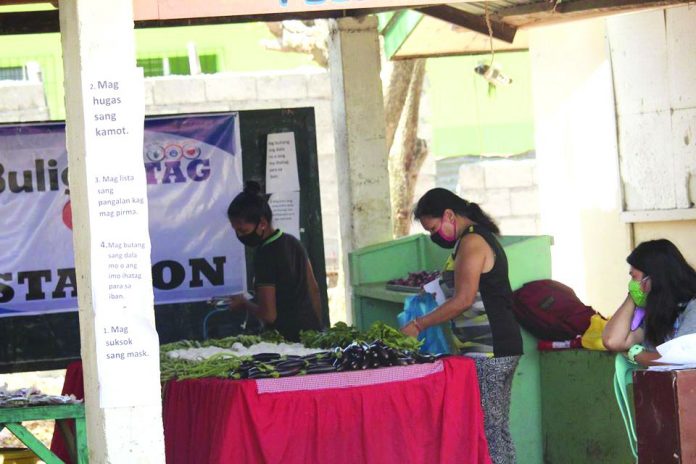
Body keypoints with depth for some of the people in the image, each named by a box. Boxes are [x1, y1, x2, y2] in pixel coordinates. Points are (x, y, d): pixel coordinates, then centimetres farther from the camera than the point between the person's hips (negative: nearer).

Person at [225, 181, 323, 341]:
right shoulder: (293, 242, 10)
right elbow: (314, 290, 17)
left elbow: (268, 314, -18)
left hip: (288, 337, -9)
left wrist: (243, 304, 0)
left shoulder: (265, 256, -17)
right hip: (311, 331, 9)